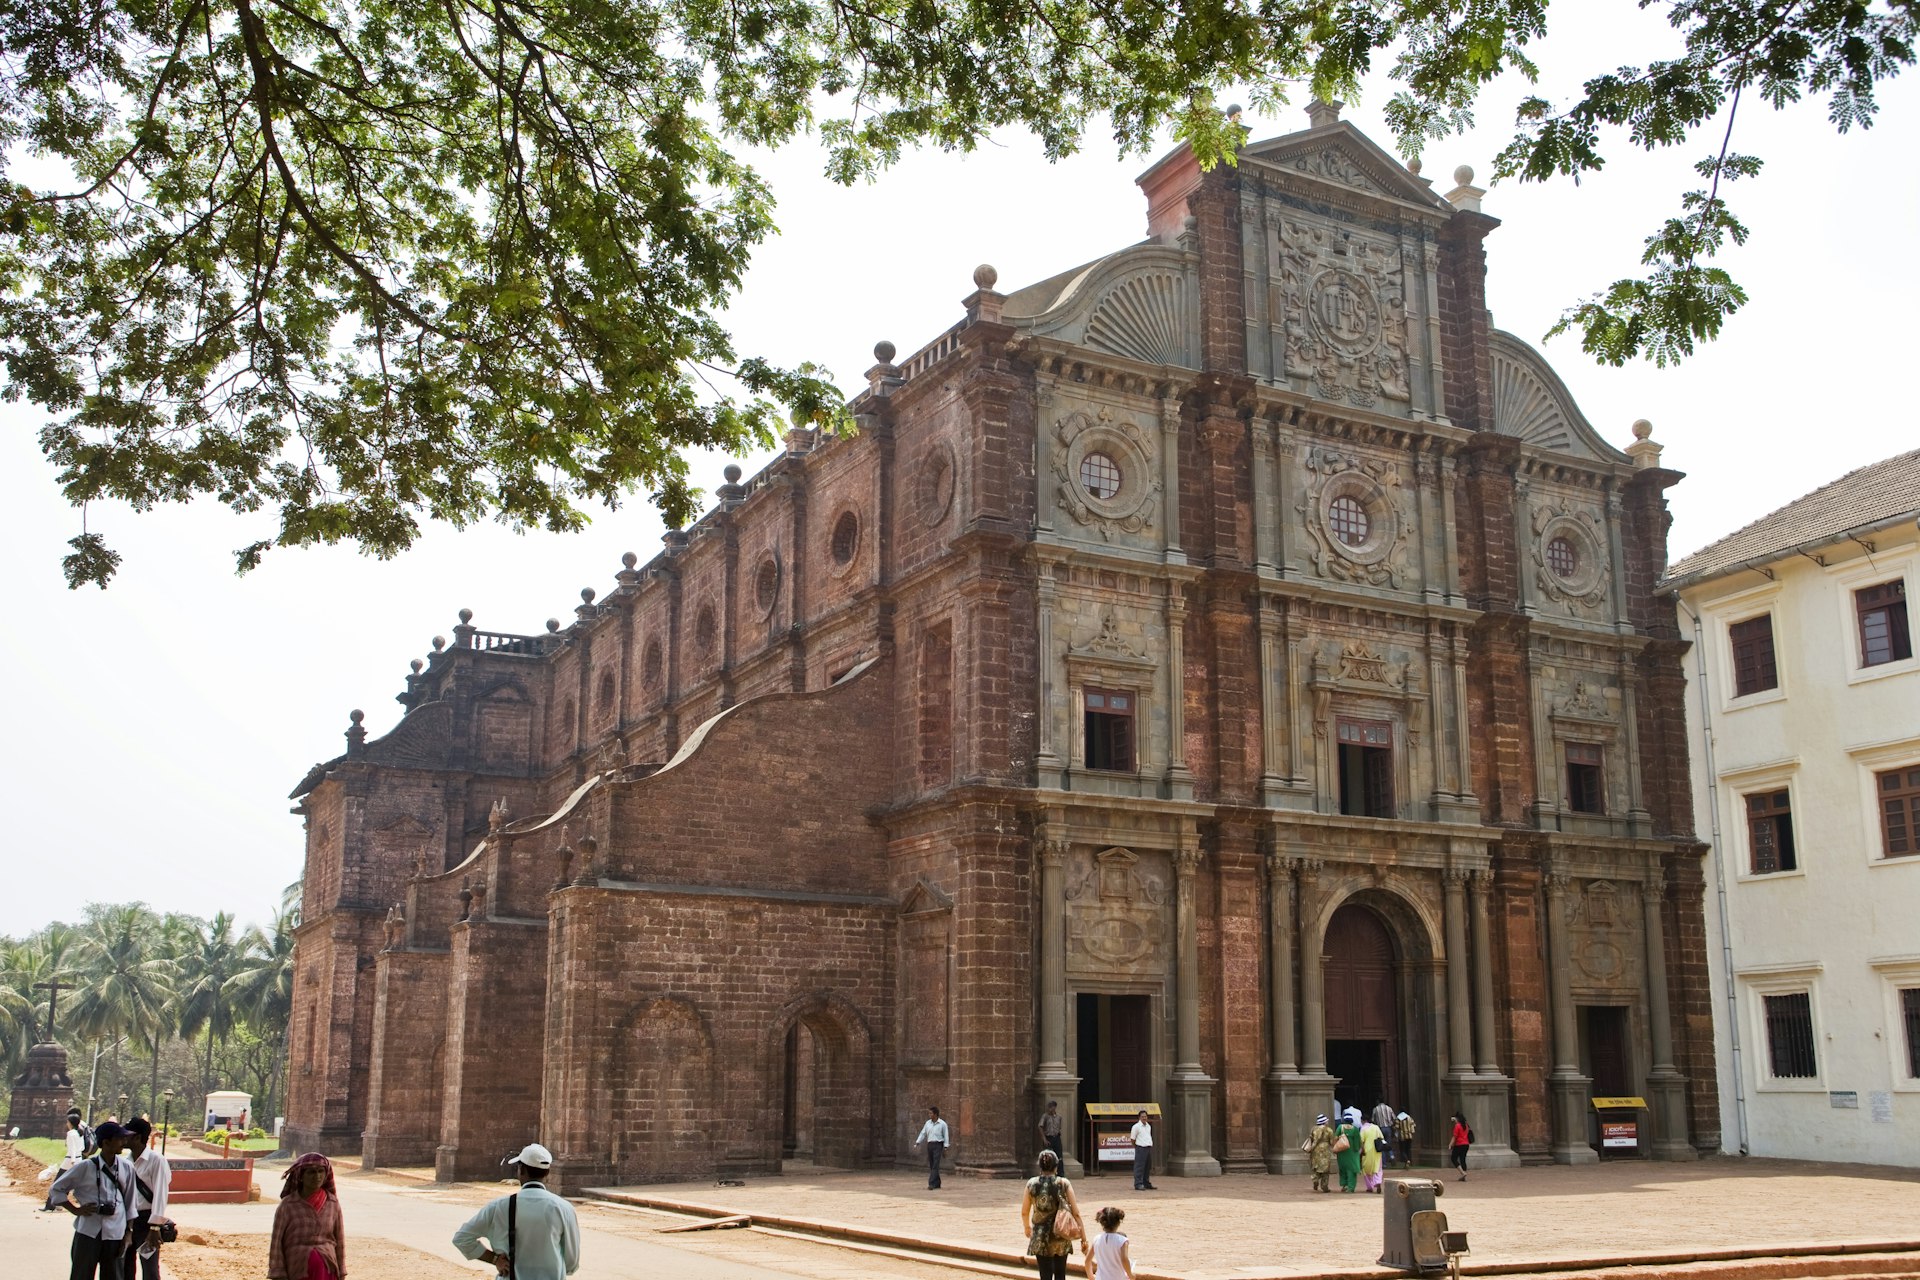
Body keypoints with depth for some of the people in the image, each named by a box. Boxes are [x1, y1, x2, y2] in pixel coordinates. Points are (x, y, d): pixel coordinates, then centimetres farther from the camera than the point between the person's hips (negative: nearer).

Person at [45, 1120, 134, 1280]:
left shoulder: (126, 1167, 2)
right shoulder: (86, 1167, -6)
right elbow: (55, 1190, 3)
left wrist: (128, 1230, 8)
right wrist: (76, 1210, -5)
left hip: (115, 1234, 2)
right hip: (88, 1232, -2)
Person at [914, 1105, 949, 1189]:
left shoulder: (942, 1124, -4)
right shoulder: (928, 1123, 10)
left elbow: (945, 1136, -2)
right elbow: (923, 1133, 10)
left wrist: (945, 1148, -6)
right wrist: (917, 1143, -1)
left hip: (938, 1145, -6)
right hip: (929, 1145, 6)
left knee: (935, 1165, -13)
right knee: (931, 1165, 7)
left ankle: (931, 1184, -18)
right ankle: (937, 1184, 17)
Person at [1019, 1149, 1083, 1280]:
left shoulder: (1032, 1184, -5)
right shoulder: (1064, 1184, -7)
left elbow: (1024, 1212, 5)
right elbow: (1076, 1213, -7)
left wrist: (1027, 1227, 25)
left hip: (1040, 1238, 0)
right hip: (1061, 1237, 0)